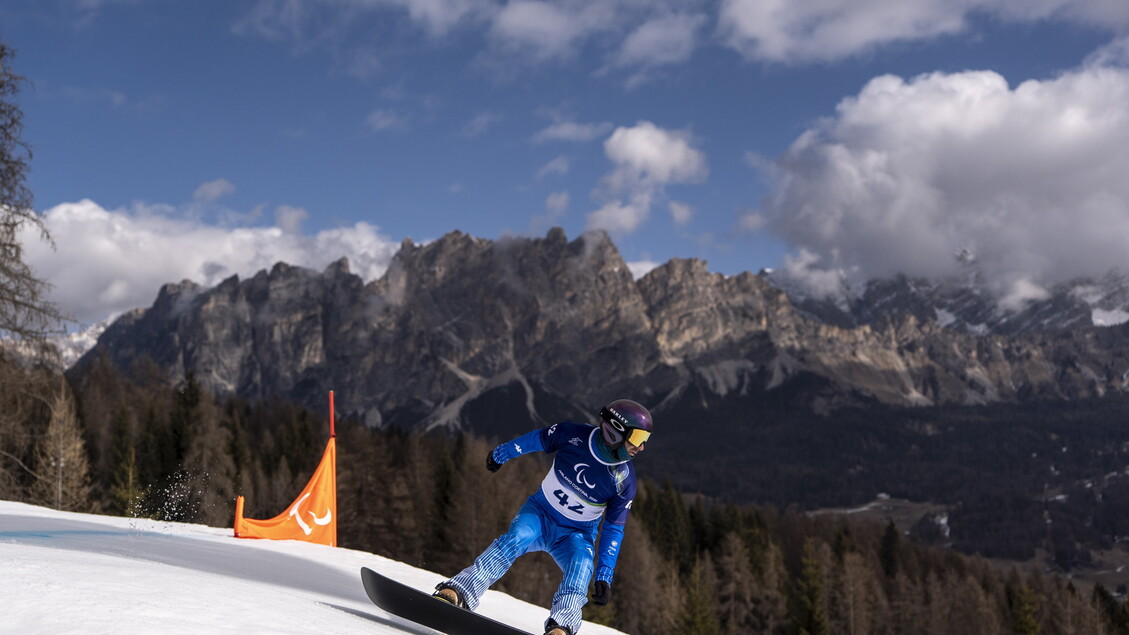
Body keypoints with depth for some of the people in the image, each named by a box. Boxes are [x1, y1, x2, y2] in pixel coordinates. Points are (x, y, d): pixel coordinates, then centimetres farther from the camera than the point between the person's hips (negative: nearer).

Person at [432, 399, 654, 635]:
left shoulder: (624, 482, -14)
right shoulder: (574, 435, -18)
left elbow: (613, 530, -7)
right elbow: (537, 439, 1)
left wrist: (605, 577, -13)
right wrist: (500, 454, 17)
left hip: (576, 533, 1)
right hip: (540, 511, -1)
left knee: (582, 564, -30)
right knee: (516, 538, -30)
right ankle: (456, 593, -38)